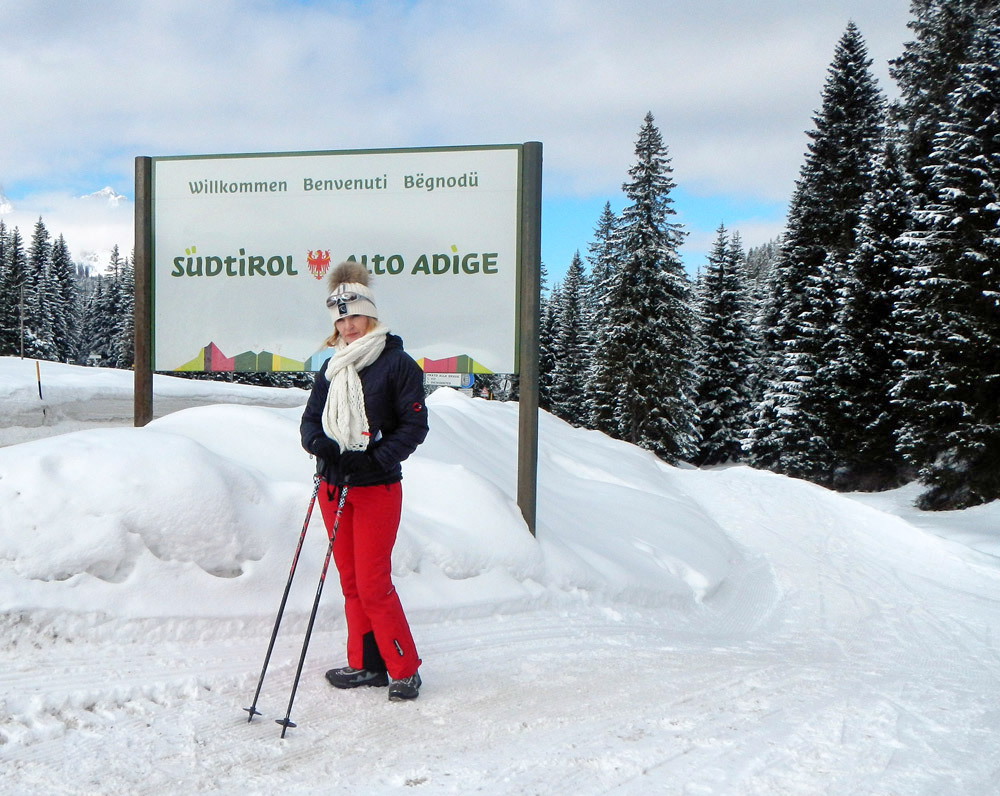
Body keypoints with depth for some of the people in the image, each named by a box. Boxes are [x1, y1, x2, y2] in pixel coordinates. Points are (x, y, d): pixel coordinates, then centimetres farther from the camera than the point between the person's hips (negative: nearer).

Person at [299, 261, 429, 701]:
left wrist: (375, 459, -20)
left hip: (377, 488, -6)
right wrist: (320, 444, -14)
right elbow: (309, 420, 9)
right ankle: (366, 664, 21)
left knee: (373, 583, -6)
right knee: (350, 581, 10)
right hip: (333, 486, 6)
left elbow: (415, 425, -9)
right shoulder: (331, 368, 11)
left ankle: (404, 668, 8)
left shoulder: (397, 363, -6)